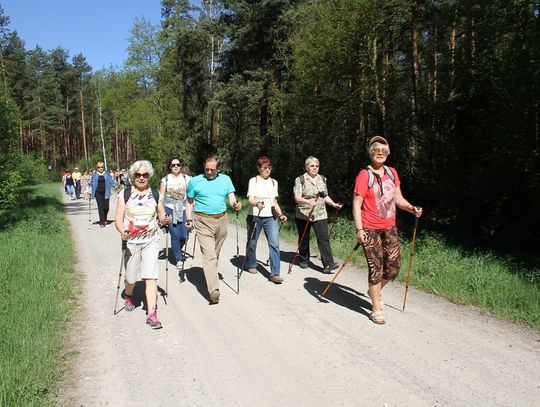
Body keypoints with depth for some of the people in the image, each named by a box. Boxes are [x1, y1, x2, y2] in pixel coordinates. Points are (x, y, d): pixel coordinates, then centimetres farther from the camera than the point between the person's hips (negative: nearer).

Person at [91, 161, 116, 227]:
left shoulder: (107, 174, 5)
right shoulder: (94, 175, 5)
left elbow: (111, 182, 6)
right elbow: (91, 184, 12)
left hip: (105, 193, 0)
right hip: (98, 193, 0)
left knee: (106, 207, 1)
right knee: (100, 207, -5)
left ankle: (105, 219, 31)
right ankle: (102, 222, 1)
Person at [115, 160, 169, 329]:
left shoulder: (155, 195, 4)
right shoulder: (125, 195, -1)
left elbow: (161, 216, 11)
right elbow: (118, 219, -4)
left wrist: (164, 220, -12)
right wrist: (122, 231, -24)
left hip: (151, 241, 0)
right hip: (131, 242, 0)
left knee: (151, 276, -9)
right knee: (131, 276, 13)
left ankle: (152, 313, -5)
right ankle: (128, 296, 47)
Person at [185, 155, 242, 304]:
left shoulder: (225, 179, 10)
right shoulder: (195, 181, 5)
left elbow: (231, 198, 4)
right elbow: (189, 202, 9)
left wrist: (235, 205, -18)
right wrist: (189, 219, -2)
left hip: (221, 221, 3)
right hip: (203, 221, -3)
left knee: (215, 254, 15)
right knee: (209, 255, -15)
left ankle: (211, 276, 35)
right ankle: (214, 290, -21)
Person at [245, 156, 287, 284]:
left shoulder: (274, 182, 11)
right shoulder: (253, 181, -2)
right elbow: (251, 199, -14)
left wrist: (280, 214, 5)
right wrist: (257, 204, -35)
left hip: (271, 217, 3)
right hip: (255, 216, -3)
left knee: (274, 243, -10)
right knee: (252, 243, 9)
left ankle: (275, 274, -10)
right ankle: (251, 265, 34)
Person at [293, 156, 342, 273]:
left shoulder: (322, 179, 12)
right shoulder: (300, 180, -4)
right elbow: (297, 198, -14)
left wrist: (334, 204, 6)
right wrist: (308, 201, -31)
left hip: (320, 214, 3)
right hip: (303, 214, -2)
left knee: (324, 237, -10)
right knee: (304, 239, 9)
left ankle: (328, 264, -14)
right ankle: (304, 261, 27)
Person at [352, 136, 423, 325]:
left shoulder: (392, 173, 9)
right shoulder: (364, 175, -10)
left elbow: (398, 199, 12)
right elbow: (356, 203, -13)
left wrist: (412, 208, -7)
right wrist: (359, 229, -21)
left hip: (390, 227, 6)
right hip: (370, 229, -6)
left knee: (393, 268, 9)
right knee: (376, 269, -1)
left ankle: (375, 291, 37)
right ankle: (376, 309, 13)